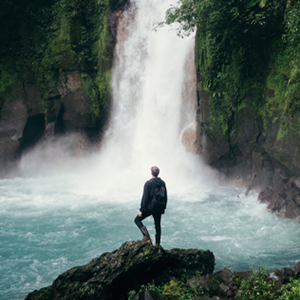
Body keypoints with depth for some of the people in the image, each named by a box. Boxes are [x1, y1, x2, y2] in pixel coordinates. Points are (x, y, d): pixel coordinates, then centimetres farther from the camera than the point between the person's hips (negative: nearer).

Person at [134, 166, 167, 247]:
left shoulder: (148, 183, -16)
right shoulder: (162, 183, 2)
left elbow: (145, 197, -17)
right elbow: (165, 197, 9)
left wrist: (141, 210, -11)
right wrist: (163, 208, 20)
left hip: (149, 207, -6)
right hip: (159, 208, 6)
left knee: (137, 220, 9)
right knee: (157, 225, 17)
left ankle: (146, 236, -7)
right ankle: (157, 244, 19)